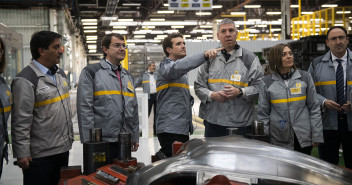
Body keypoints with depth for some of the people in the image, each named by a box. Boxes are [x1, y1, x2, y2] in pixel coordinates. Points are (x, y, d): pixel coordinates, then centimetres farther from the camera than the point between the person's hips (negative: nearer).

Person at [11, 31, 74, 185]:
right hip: (40, 155, -8)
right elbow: (21, 121, -18)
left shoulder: (60, 73, 11)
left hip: (63, 149, 8)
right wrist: (22, 153, -18)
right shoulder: (25, 80, -15)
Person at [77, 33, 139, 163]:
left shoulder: (128, 76, 17)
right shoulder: (91, 72, -3)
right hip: (102, 141, -6)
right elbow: (84, 108, -10)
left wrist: (135, 137, 15)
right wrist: (89, 140, -15)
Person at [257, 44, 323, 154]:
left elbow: (314, 108, 6)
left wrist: (317, 136, 1)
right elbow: (263, 113, 5)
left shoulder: (305, 77, 5)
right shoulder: (266, 82, 3)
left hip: (304, 138, 1)